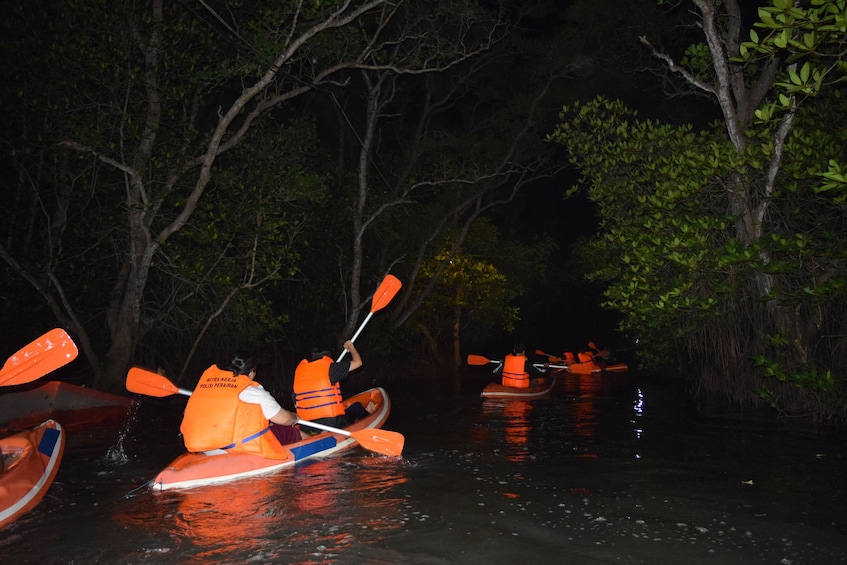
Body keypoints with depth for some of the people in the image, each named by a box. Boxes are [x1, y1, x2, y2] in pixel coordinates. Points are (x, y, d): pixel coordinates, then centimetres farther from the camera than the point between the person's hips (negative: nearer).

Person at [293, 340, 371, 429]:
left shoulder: (299, 369, 7)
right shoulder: (328, 368, -7)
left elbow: (296, 405, 9)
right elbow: (358, 362, 3)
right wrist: (351, 347, 23)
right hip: (333, 424, -6)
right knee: (357, 406, 25)